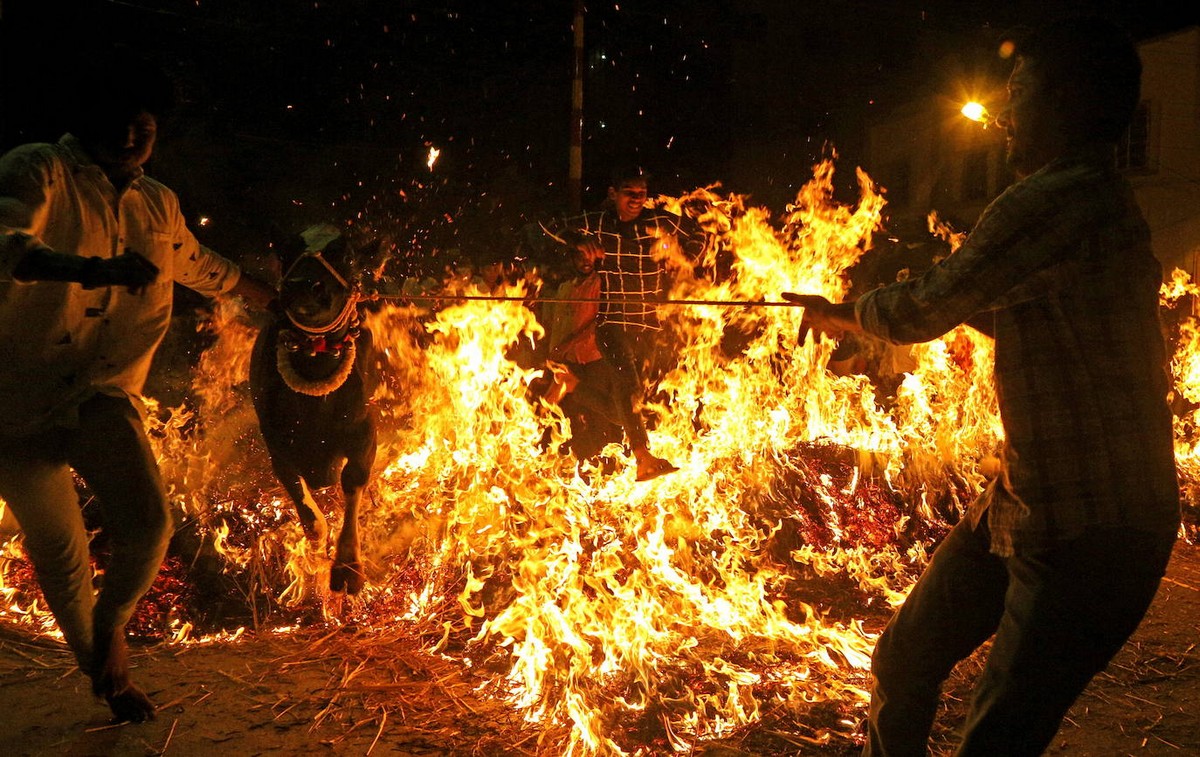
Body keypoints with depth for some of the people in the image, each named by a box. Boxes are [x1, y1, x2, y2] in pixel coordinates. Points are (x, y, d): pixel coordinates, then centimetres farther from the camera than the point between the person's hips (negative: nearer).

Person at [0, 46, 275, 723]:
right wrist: (96, 270, -45)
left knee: (147, 523, -17)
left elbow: (201, 264, 30)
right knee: (58, 549, 6)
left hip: (102, 396, 3)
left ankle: (111, 627, 15)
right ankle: (95, 665, 34)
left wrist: (274, 299, 42)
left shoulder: (158, 205, 11)